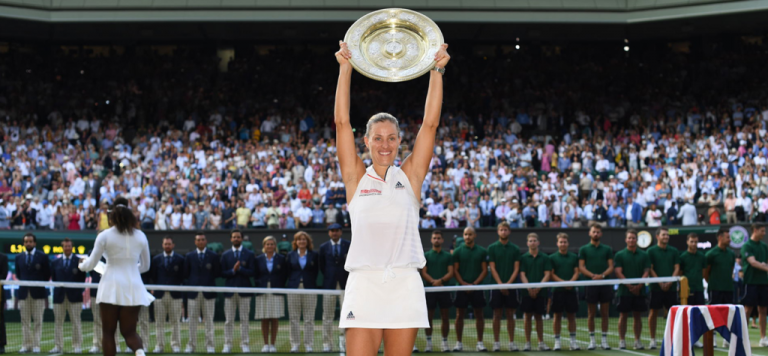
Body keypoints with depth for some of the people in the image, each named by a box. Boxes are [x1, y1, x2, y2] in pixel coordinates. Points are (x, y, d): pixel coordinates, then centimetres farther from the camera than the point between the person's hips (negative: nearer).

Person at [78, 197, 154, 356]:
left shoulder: (104, 236, -4)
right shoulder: (140, 236, 5)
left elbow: (91, 264, -1)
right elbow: (145, 266, 14)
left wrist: (82, 264, 22)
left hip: (111, 286, -2)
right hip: (133, 287, 3)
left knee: (108, 332, 8)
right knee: (129, 332, 8)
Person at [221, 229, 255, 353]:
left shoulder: (249, 254, 4)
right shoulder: (225, 255, 9)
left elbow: (251, 272, -4)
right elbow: (223, 273, 2)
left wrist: (239, 269, -16)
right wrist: (233, 271, -14)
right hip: (229, 290, 1)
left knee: (244, 320, 1)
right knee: (228, 320, 1)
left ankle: (245, 345, 5)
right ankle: (227, 345, 5)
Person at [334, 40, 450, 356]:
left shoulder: (410, 176, 9)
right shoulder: (356, 178, 8)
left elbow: (430, 123, 4)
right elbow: (342, 121, 3)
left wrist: (437, 71, 0)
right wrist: (345, 69, 0)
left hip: (405, 287, 1)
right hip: (364, 285, -1)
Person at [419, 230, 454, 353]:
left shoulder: (448, 256, 11)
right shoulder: (426, 255, 9)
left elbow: (450, 273, 4)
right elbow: (424, 272, 1)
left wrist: (441, 280, -15)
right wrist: (433, 281, -16)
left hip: (444, 289, 1)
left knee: (445, 317, 1)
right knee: (429, 316, -1)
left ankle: (444, 342, 7)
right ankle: (429, 342, 5)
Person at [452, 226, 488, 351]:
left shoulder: (482, 251, 5)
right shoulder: (458, 251, 5)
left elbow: (485, 270, 3)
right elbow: (455, 271, 3)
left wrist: (474, 283, -9)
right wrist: (464, 284, -10)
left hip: (477, 287, 0)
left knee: (479, 315, 2)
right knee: (459, 315, 0)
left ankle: (480, 343, 6)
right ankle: (459, 343, 6)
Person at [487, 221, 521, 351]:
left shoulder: (515, 249, 7)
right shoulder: (492, 248, 3)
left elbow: (516, 268, 2)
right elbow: (492, 268, -1)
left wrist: (509, 283, -12)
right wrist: (500, 284, -12)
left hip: (511, 286, 1)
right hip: (497, 286, -1)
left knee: (510, 315, 3)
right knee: (497, 315, 0)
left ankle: (511, 342, 8)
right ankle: (496, 342, 4)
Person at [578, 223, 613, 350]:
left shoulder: (607, 249, 11)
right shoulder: (584, 249, 7)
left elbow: (611, 267, 5)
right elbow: (581, 267, 1)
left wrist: (602, 275, -14)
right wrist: (593, 275, -15)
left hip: (605, 283, 1)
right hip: (590, 284, -1)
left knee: (604, 313, 2)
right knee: (591, 314, 2)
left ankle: (604, 340, 7)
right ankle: (592, 340, 8)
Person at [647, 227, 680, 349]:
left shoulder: (674, 251, 10)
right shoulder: (651, 251, 2)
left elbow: (677, 268, 6)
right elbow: (650, 269, -2)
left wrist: (670, 282, -8)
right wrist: (660, 283, -12)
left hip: (671, 287, 2)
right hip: (656, 287, -2)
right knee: (653, 313, -1)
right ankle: (653, 339, 6)